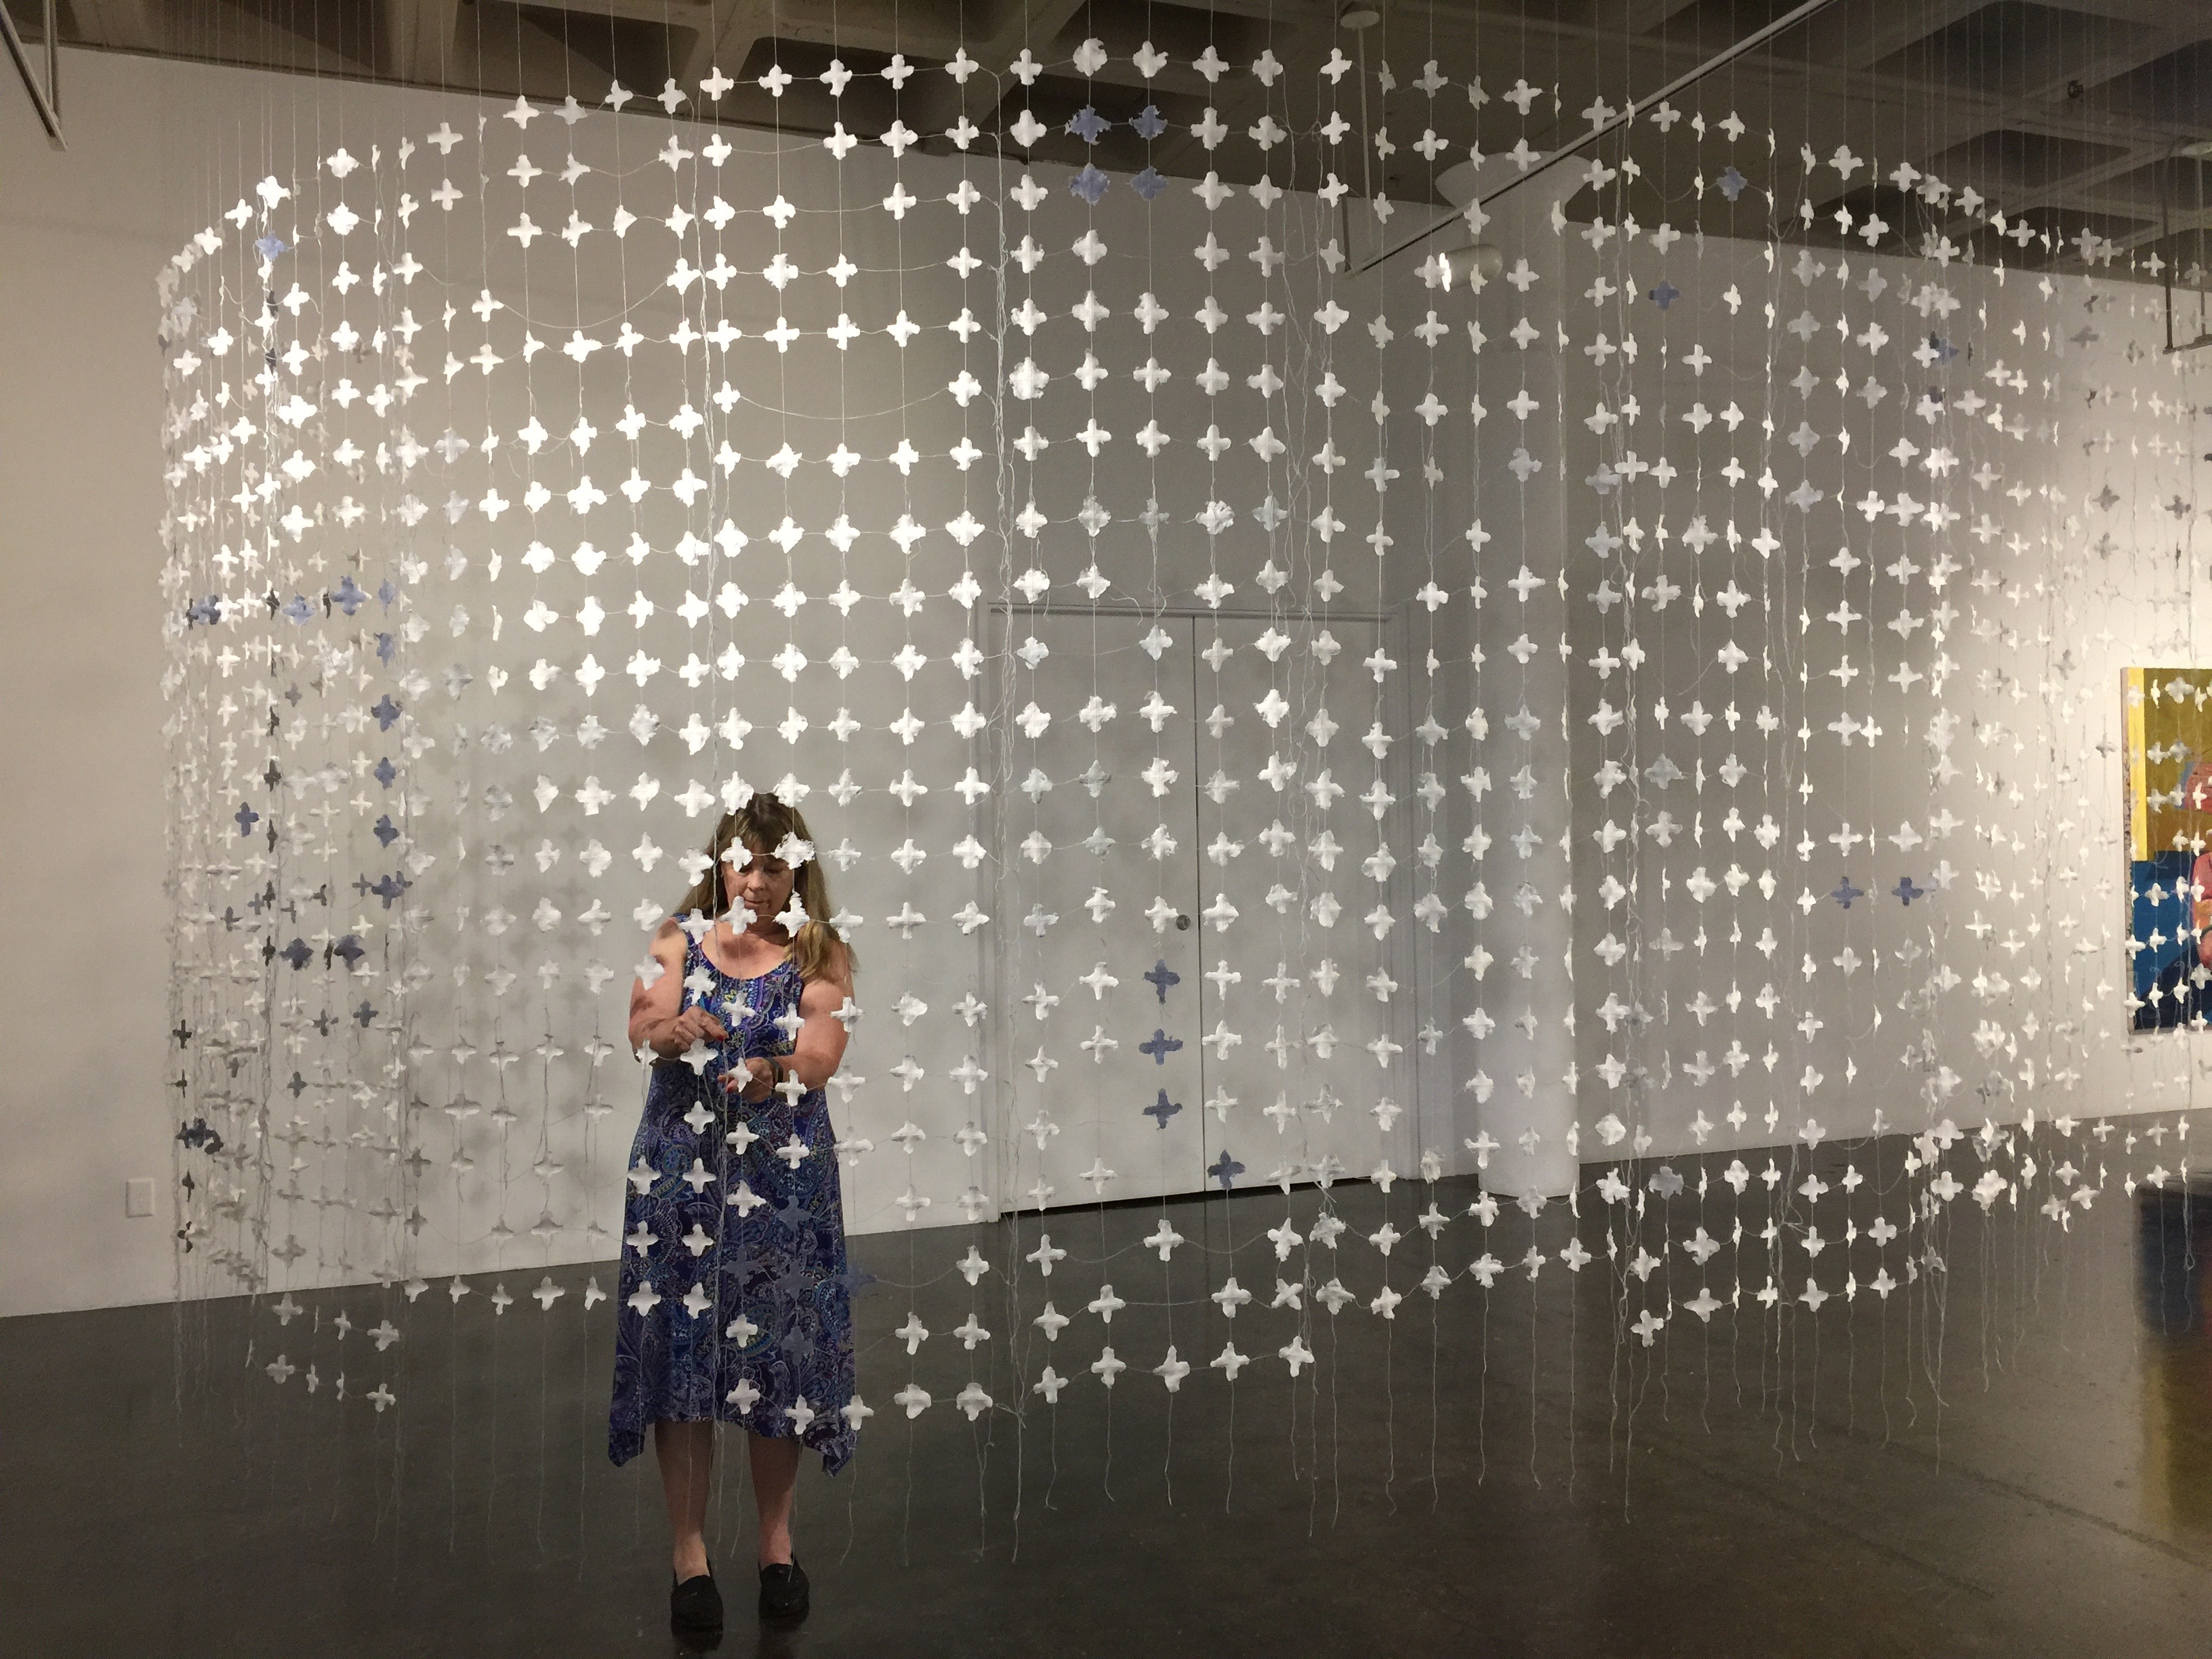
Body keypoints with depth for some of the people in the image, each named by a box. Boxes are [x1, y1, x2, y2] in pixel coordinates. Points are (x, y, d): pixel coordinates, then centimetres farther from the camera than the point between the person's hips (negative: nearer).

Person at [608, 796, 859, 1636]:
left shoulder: (821, 955, 0)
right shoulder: (680, 937, 4)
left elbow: (820, 1055, -14)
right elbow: (640, 1026, -10)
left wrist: (771, 1072, -36)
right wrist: (672, 1031, -33)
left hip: (782, 1178, -1)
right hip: (681, 1171, 1)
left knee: (776, 1354, 5)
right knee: (678, 1349, 2)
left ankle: (777, 1544, 25)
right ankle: (689, 1553, 17)